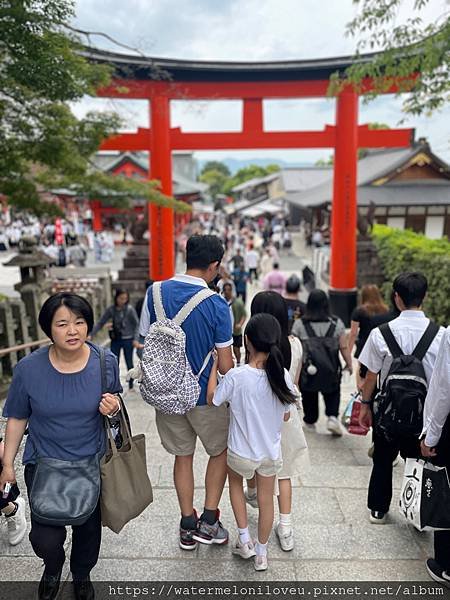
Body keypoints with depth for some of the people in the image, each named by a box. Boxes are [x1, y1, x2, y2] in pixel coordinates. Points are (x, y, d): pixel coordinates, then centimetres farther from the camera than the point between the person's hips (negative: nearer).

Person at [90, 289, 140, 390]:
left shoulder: (130, 309, -10)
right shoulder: (111, 309, -3)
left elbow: (136, 324, -7)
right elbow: (100, 323, 2)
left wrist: (136, 339, -15)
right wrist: (91, 335, -5)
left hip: (128, 340, -2)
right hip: (115, 340, 2)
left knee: (129, 364, 8)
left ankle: (131, 386, 20)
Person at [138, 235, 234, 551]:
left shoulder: (155, 293, -7)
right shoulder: (217, 305, -19)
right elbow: (225, 364, -15)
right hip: (204, 394, -4)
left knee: (183, 456, 20)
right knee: (221, 451, 21)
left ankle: (188, 527, 33)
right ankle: (209, 521, 23)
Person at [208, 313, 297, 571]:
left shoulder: (236, 377, -26)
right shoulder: (283, 376, -16)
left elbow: (212, 399, -9)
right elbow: (286, 416, -3)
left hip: (241, 453, -2)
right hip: (271, 452, 2)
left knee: (235, 482, 29)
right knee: (266, 499, 20)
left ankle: (244, 540, 31)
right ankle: (261, 553, 38)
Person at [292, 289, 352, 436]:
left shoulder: (299, 324, -6)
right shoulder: (337, 323, -3)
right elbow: (344, 347, -3)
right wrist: (349, 363, 9)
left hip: (307, 369, 0)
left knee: (309, 396, 16)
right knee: (332, 393, 18)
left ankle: (310, 421, 28)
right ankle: (332, 416, 0)